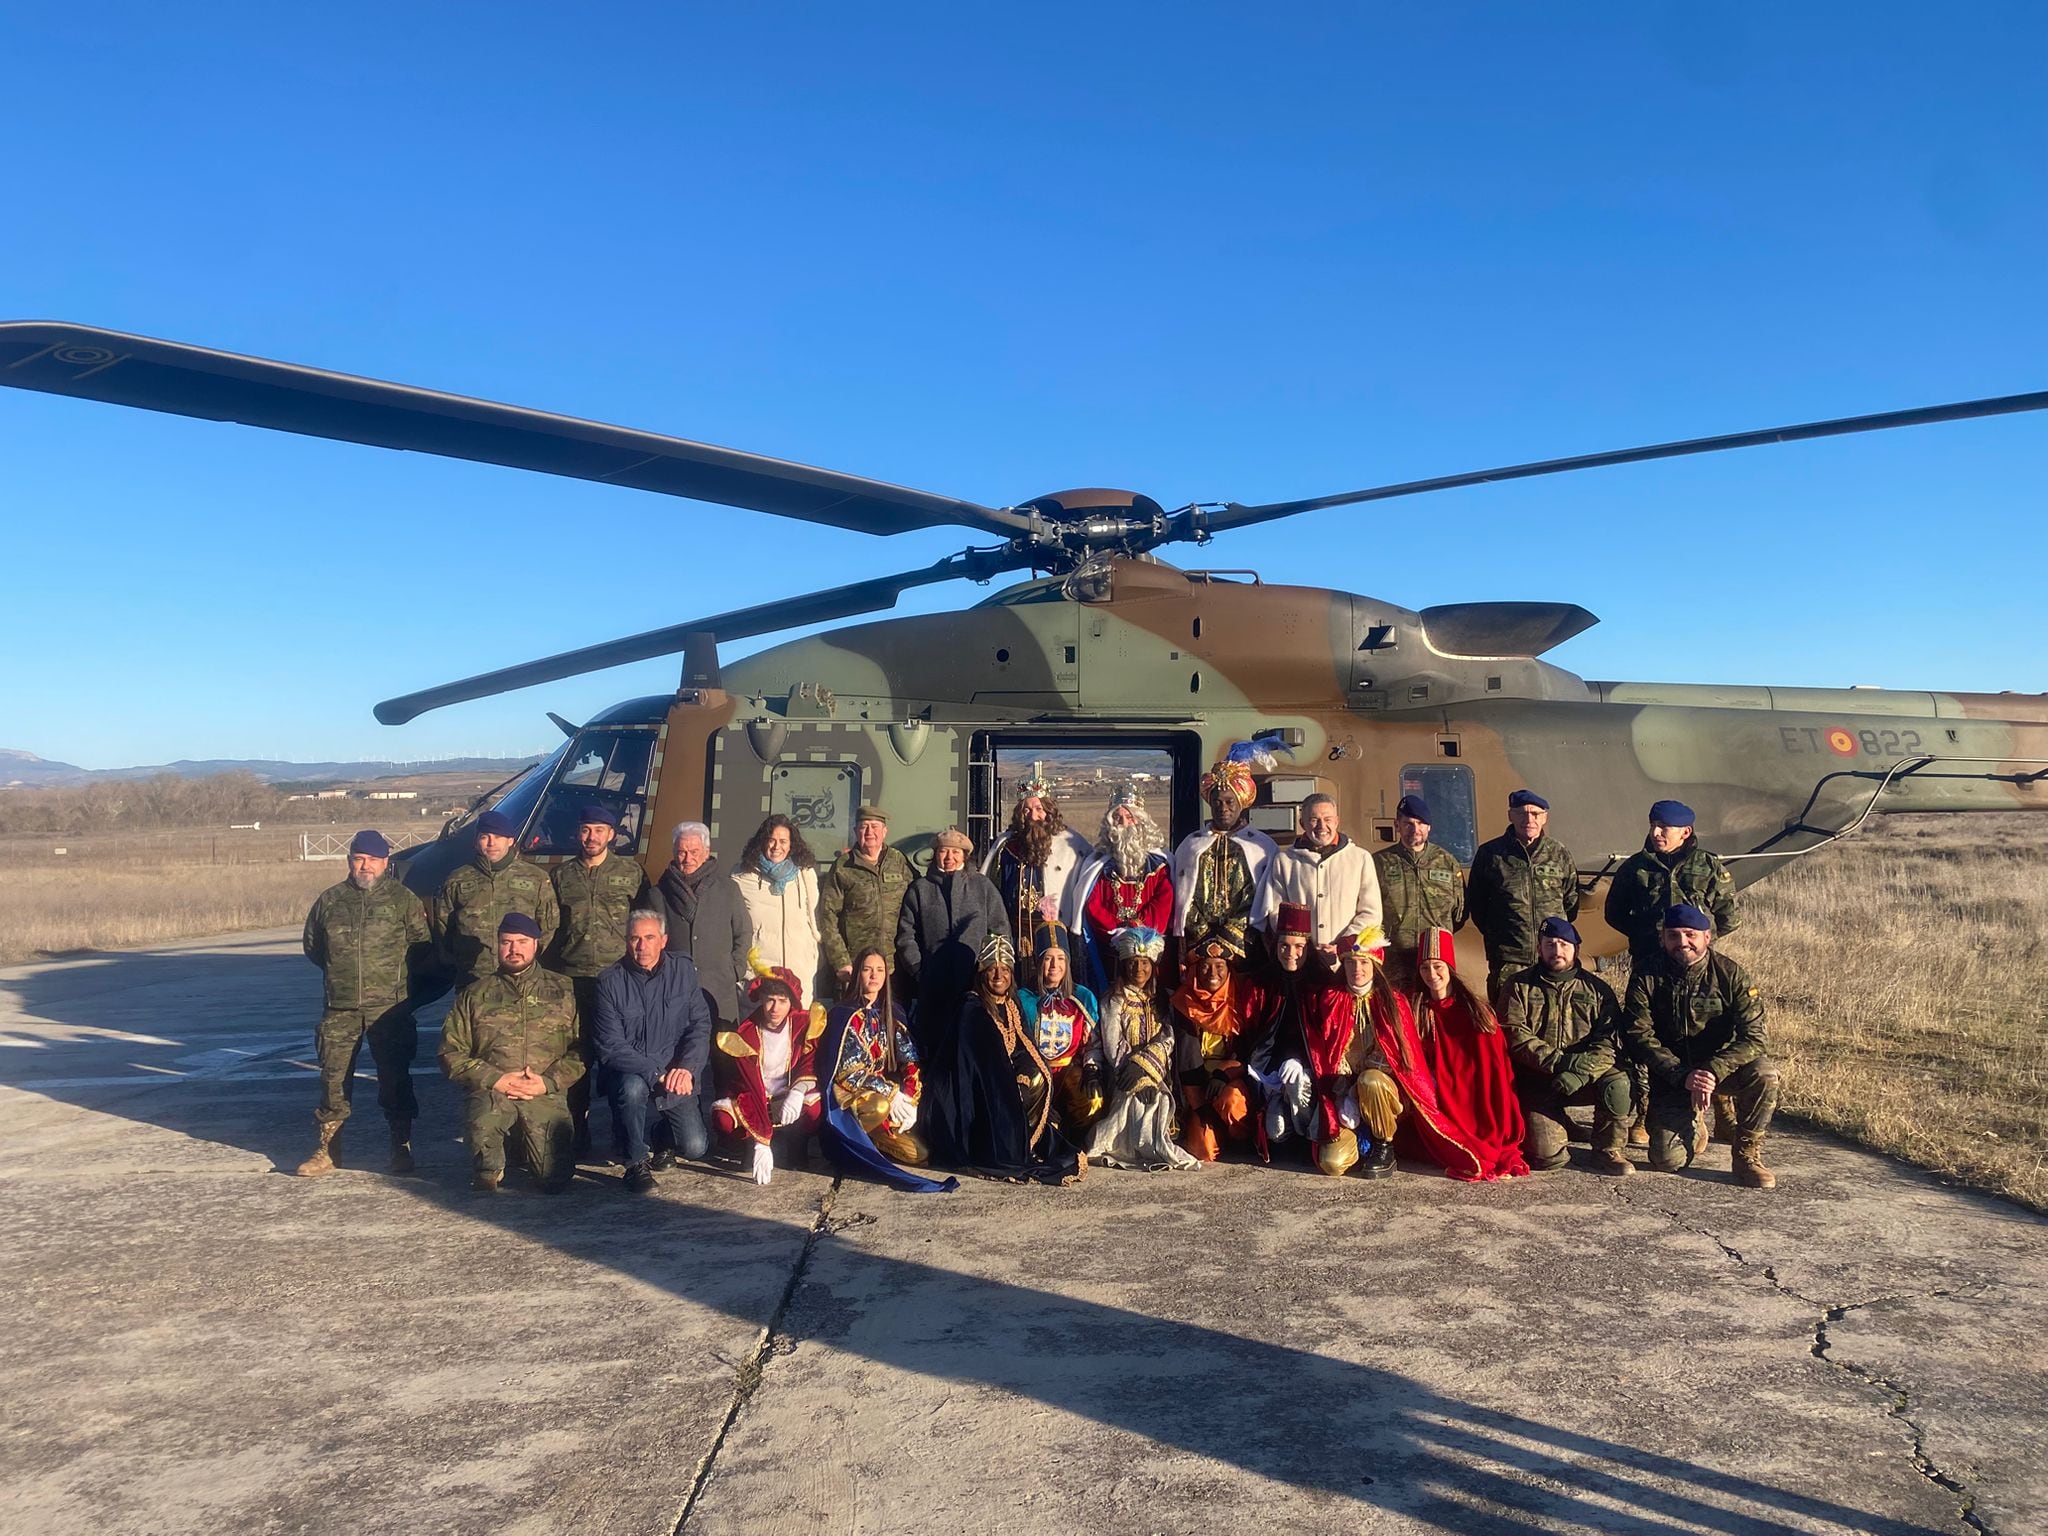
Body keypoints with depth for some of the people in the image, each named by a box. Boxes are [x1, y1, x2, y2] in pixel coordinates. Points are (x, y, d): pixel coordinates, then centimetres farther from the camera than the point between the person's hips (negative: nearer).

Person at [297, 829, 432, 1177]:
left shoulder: (403, 900, 3)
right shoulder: (329, 901, 11)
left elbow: (423, 949, 5)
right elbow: (311, 945, 22)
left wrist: (394, 974, 2)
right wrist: (340, 971, 16)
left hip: (390, 1007, -2)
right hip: (339, 1008, 2)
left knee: (394, 1077, -1)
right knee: (333, 1077, 4)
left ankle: (401, 1147, 9)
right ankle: (327, 1150, 14)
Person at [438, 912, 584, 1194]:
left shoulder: (562, 992, 11)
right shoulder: (474, 995, 12)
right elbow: (451, 1053, 4)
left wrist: (547, 1082, -10)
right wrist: (496, 1080, -9)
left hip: (547, 1096, 1)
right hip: (492, 1092, 0)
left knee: (556, 1179, -11)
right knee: (481, 1123, -37)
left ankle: (528, 1147, 24)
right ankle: (488, 1169, -3)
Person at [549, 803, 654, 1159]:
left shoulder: (631, 873, 7)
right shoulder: (562, 874, 12)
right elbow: (548, 927, 12)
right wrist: (550, 974, 6)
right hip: (572, 980, 2)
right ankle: (578, 1135, 15)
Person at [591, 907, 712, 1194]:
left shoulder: (683, 971, 1)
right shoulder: (608, 982, -7)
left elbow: (700, 1025, -1)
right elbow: (611, 1046, -13)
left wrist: (687, 1068, -19)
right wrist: (657, 1074, -23)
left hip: (677, 1083, 2)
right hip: (628, 1073, -2)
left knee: (694, 1147, -15)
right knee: (632, 1086, -36)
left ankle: (660, 1134, 22)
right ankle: (636, 1161, -11)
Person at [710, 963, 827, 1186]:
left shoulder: (804, 1024, -10)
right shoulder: (744, 1035, -18)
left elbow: (811, 1065, -6)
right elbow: (749, 1088, -25)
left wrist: (797, 1092, -30)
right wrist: (761, 1144, -33)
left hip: (790, 1101, 1)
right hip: (753, 1104, -1)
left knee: (816, 1108, -32)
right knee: (723, 1118, -33)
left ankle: (788, 1145, -5)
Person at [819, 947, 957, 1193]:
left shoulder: (892, 1013, 9)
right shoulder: (845, 1015, -8)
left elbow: (910, 1061, 2)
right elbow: (847, 1071, -14)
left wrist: (909, 1098, -16)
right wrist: (891, 1094, -21)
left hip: (884, 1092, 5)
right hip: (851, 1096, -4)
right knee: (880, 1106, -38)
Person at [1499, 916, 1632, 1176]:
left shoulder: (1597, 989, 9)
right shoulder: (1519, 986, 6)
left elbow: (1610, 1041, -5)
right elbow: (1514, 1034, -8)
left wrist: (1582, 1070, -23)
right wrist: (1557, 1061, -21)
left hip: (1587, 1075, 2)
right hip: (1537, 1080, -1)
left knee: (1618, 1084, -32)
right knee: (1547, 1156, -20)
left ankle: (1608, 1150, -7)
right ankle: (1559, 1129, 17)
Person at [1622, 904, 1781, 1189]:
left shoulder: (1730, 974, -9)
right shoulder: (1646, 979, -9)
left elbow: (1752, 1036, -16)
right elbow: (1640, 1037, -13)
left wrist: (1712, 1071, -31)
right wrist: (1683, 1077, -26)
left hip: (1719, 1066, 1)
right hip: (1670, 1077, -1)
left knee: (1763, 1073, -32)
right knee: (1667, 1160, -16)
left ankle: (1747, 1156, -9)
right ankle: (1692, 1128, 23)